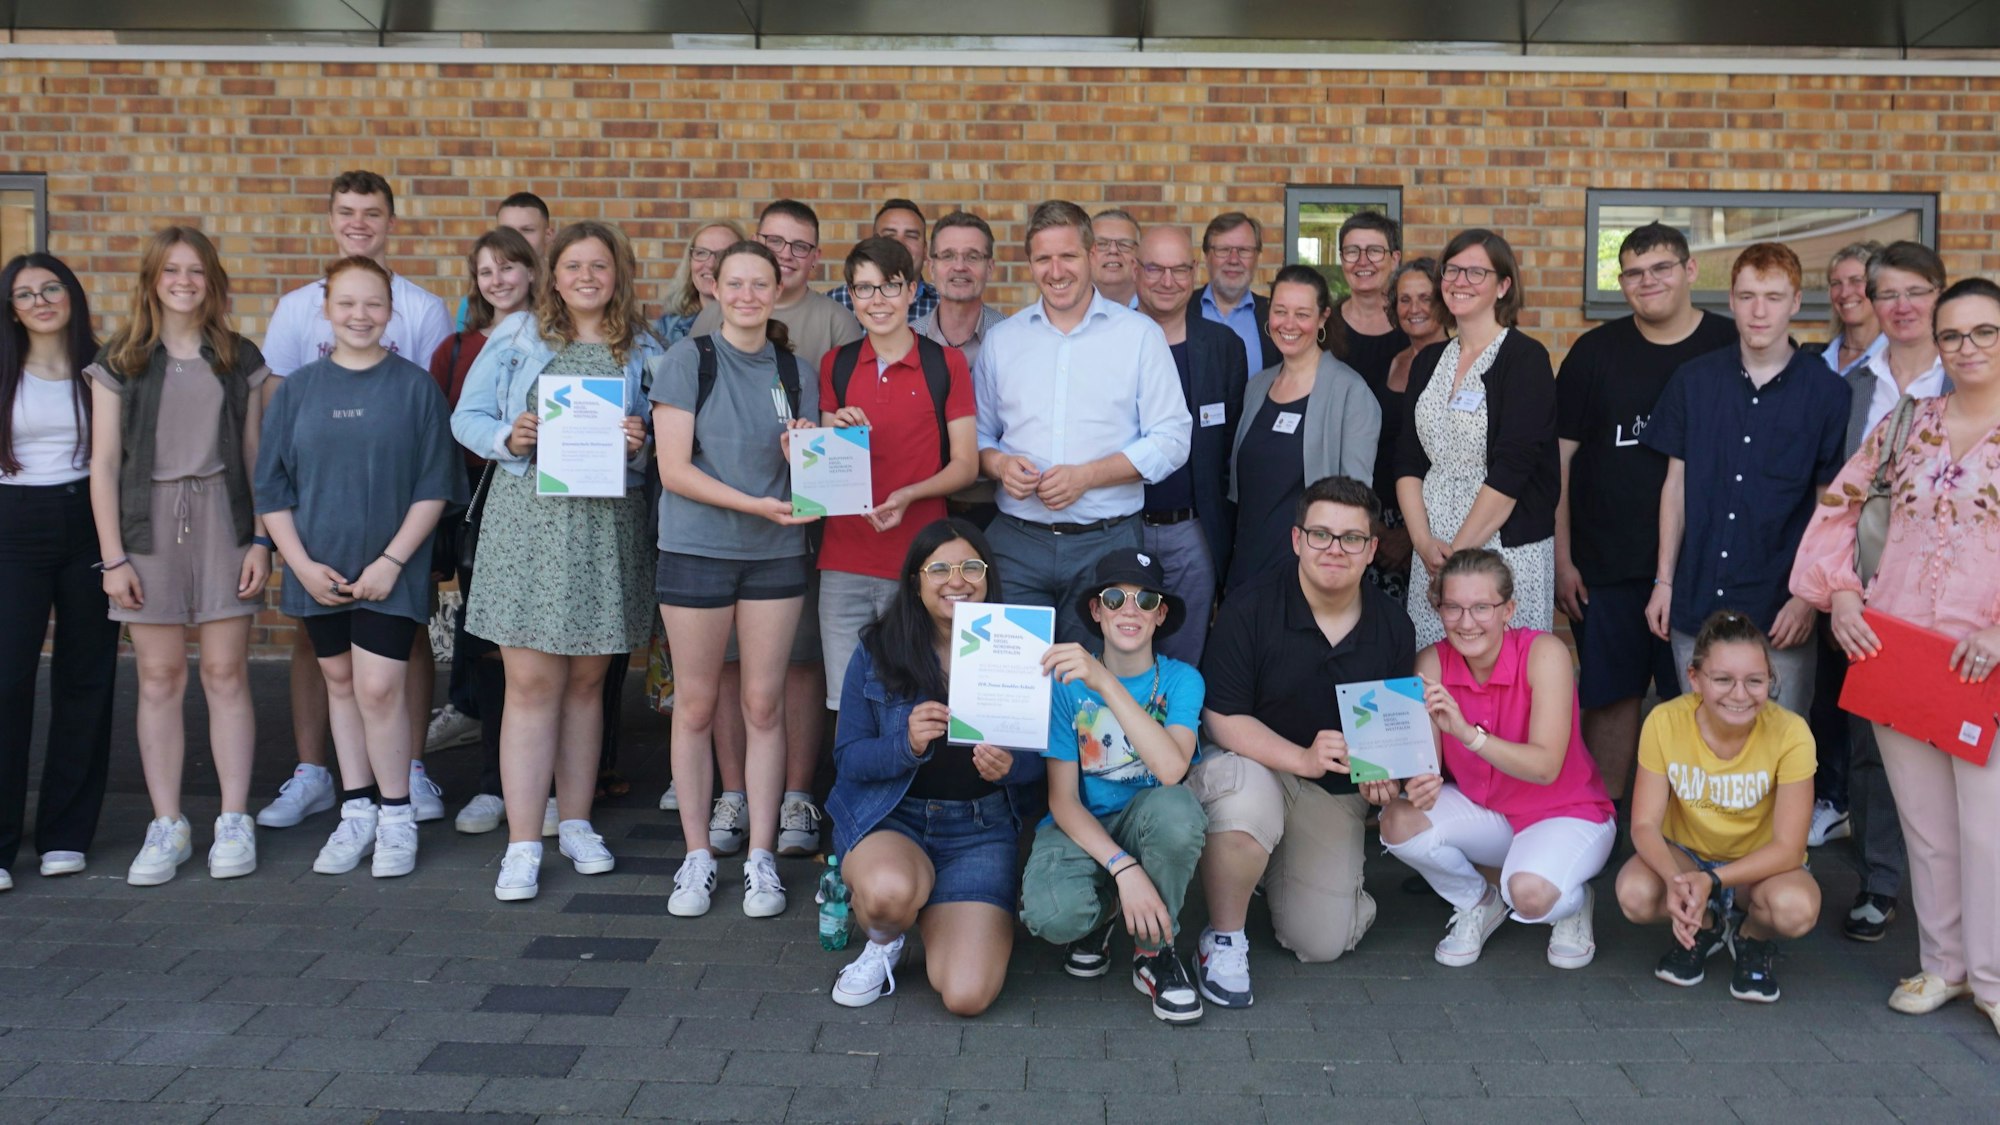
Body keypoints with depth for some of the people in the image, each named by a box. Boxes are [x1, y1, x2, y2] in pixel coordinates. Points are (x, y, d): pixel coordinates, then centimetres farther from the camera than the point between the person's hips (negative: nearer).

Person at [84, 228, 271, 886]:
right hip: (148, 524, 0)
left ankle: (234, 822, 8)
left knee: (226, 673, 0)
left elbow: (254, 456, 8)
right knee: (159, 678, 2)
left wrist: (261, 540, 0)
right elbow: (104, 463, 3)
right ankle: (167, 827, 11)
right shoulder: (120, 361, 5)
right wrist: (112, 556, -3)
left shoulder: (241, 360, 9)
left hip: (223, 520, 0)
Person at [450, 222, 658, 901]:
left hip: (606, 526, 2)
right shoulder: (517, 336, 6)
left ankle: (576, 823, 24)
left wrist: (641, 442, -9)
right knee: (531, 681, -5)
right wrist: (508, 438, -13)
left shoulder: (641, 351, 10)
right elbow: (467, 418, 6)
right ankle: (522, 845, 2)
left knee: (586, 679, 10)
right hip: (527, 519, -2)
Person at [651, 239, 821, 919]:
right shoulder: (687, 360, -3)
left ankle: (761, 859, 15)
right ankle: (698, 857, 17)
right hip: (695, 550, -2)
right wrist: (755, 504, -19)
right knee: (696, 705, 4)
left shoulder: (795, 371, 8)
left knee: (764, 705, 5)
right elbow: (674, 468, -10)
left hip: (776, 555, 3)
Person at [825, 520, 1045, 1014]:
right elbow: (848, 757, -1)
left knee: (967, 996, -17)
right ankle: (881, 944, 2)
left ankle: (934, 913, 18)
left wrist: (1010, 766, -20)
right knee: (891, 891, -38)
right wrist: (907, 745, -21)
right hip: (888, 818, 0)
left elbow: (1042, 757, 4)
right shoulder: (876, 651, 0)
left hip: (980, 829, 1)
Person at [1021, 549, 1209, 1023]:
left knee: (1176, 806, -36)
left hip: (1144, 825, 0)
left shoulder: (1180, 680, -6)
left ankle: (1154, 951, -9)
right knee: (1054, 914, -34)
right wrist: (1123, 868, -26)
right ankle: (1102, 914, 8)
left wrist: (1106, 683, -35)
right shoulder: (1065, 680, -6)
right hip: (1079, 827, 0)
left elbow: (1171, 769, -27)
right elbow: (1062, 798, -10)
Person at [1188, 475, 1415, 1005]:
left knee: (1322, 943, -4)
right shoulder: (1249, 611, -14)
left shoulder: (1393, 627, -1)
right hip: (1251, 768, -3)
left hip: (1335, 794, 4)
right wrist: (1303, 759, -27)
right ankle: (1224, 938, -13)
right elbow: (1222, 718, -15)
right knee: (1246, 801, -40)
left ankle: (1276, 871, 31)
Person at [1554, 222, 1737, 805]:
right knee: (1609, 696, 8)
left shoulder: (1732, 346, 1)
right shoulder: (1595, 352, 4)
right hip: (1605, 564, 1)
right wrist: (1562, 559, -1)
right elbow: (1559, 459, 4)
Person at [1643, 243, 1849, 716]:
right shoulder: (1693, 381, 5)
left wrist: (1808, 597, -6)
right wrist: (1664, 580, 6)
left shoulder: (1826, 392, -2)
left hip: (1779, 611, -2)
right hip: (1696, 603, 2)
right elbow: (1676, 484, 9)